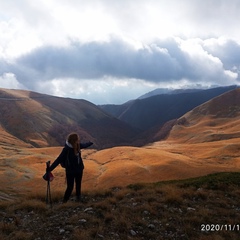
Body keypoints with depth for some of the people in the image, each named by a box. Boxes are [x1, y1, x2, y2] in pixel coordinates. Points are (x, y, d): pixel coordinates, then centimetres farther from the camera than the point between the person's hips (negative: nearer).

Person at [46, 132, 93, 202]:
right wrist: (50, 168, -34)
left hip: (79, 169, 6)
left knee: (78, 184, 21)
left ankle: (78, 196, 44)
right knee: (70, 187, -1)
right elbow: (59, 160, -28)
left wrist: (90, 143, 37)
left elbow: (84, 145, 17)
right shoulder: (66, 149, -26)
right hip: (70, 171, -6)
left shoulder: (78, 146, -7)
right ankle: (65, 201, 19)